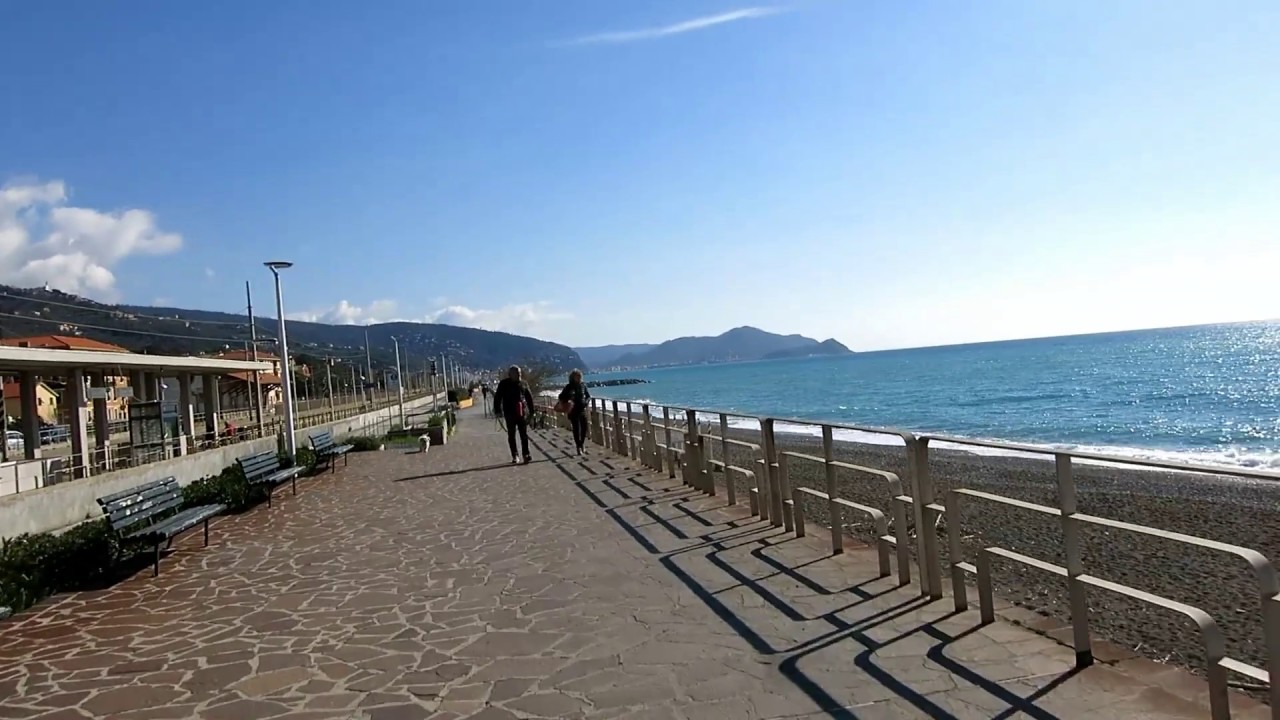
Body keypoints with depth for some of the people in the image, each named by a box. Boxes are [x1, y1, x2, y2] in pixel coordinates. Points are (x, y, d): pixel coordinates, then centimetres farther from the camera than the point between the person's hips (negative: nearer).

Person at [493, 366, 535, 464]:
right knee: (511, 435, 5)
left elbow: (529, 397, 11)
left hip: (522, 413, 1)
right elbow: (497, 398, -2)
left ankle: (526, 454, 4)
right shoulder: (504, 384, -2)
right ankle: (515, 456, 12)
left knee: (524, 435, 0)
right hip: (510, 413, -1)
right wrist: (497, 410, -8)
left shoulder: (523, 383, 5)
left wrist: (531, 410, 8)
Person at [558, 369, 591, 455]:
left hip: (582, 410, 3)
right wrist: (567, 402, -16)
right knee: (576, 429, -1)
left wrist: (586, 401, -7)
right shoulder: (569, 387, -4)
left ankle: (582, 443, 29)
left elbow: (588, 396, 13)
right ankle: (579, 448, 6)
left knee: (584, 428, 5)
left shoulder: (583, 385, 4)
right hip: (573, 411, -3)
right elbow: (561, 397, 1)